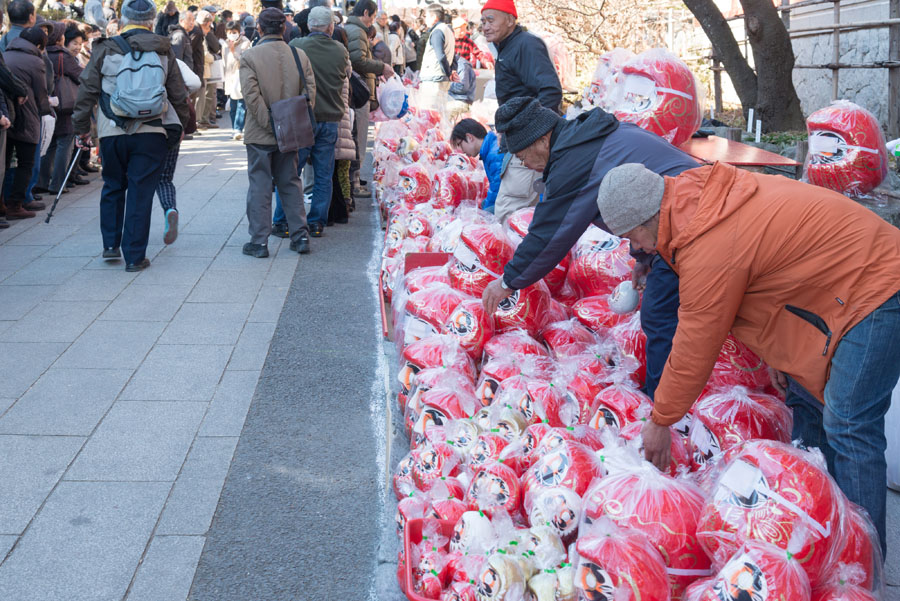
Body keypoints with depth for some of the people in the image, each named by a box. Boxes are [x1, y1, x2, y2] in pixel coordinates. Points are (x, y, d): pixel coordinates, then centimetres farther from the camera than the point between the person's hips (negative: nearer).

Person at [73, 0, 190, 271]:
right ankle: (134, 256, 3)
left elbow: (87, 91, 2)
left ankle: (110, 244, 22)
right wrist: (181, 125, 20)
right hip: (151, 133, 0)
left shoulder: (105, 49, 0)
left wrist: (82, 127, 11)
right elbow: (178, 94, 7)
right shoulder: (163, 50, 2)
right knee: (141, 192, 2)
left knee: (113, 187, 19)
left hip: (112, 133, 1)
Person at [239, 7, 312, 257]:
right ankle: (300, 236, 16)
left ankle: (259, 241, 6)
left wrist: (270, 124, -13)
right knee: (291, 183, 15)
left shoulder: (249, 56, -10)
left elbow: (252, 96, -17)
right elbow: (310, 93, -1)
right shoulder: (299, 55, 0)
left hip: (260, 134, -3)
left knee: (260, 187, 4)